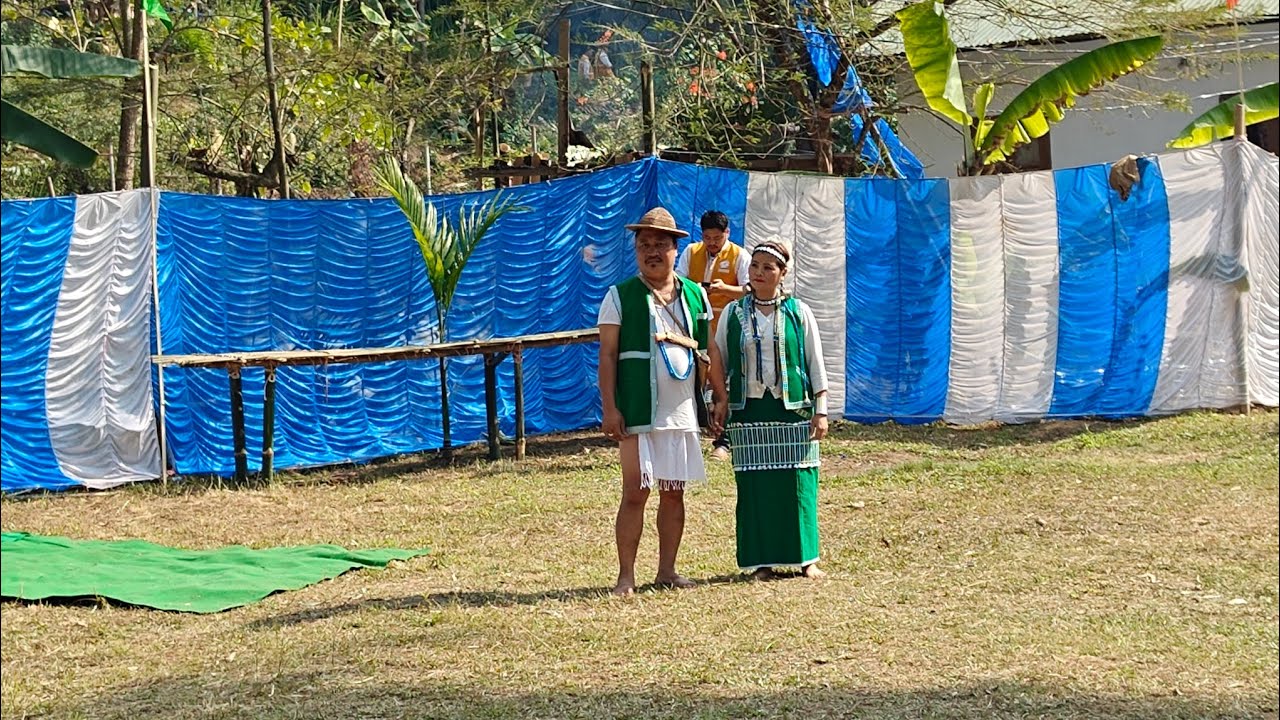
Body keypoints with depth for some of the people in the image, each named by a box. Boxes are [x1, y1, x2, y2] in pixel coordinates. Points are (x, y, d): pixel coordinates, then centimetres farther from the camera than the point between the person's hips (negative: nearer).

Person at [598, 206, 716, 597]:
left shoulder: (695, 295, 11)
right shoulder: (620, 297, 0)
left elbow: (709, 352, 16)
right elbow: (607, 356, -3)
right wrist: (609, 408, -11)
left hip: (682, 411, 4)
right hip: (638, 413, -4)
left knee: (674, 492, 9)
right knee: (635, 492, -4)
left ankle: (667, 570, 18)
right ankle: (626, 576, 2)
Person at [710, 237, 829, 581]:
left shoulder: (799, 313, 3)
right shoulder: (733, 314, 6)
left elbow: (815, 364, 3)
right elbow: (718, 359, 10)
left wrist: (820, 410, -2)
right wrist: (722, 398, -1)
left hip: (793, 409, -1)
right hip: (749, 411, 1)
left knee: (797, 484, 0)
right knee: (754, 485, 0)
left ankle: (805, 558, 9)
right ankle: (762, 561, 7)